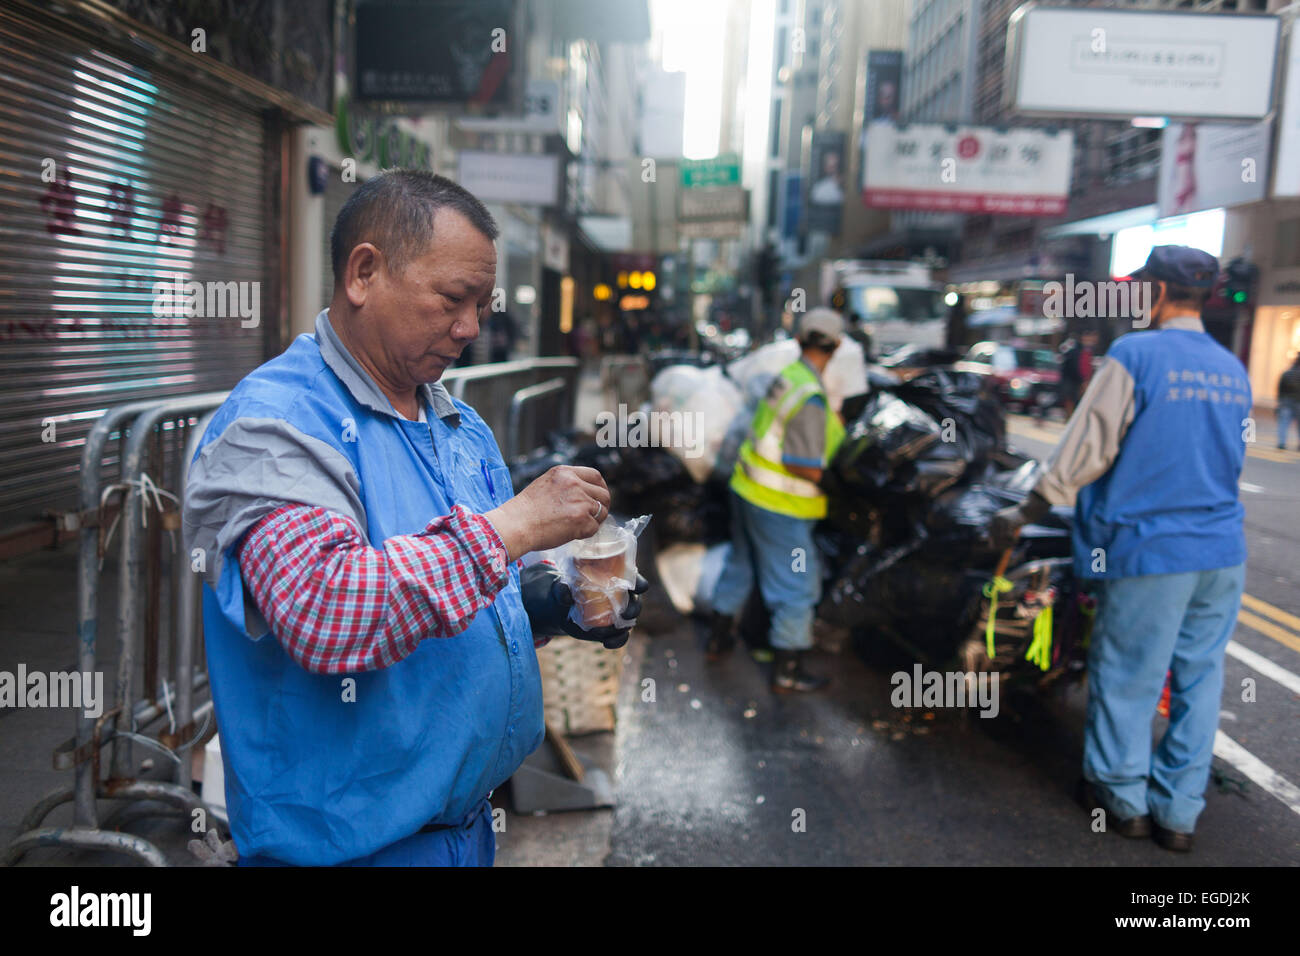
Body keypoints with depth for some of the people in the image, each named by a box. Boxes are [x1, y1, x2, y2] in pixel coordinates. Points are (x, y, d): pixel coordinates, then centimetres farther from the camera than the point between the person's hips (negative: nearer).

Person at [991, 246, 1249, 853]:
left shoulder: (1135, 355, -11)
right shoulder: (1233, 371, 9)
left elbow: (1084, 451, -10)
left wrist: (1023, 515, 0)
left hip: (1150, 551, -6)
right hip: (1224, 552, 6)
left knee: (1126, 679, 8)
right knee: (1199, 679, 12)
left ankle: (1124, 799, 22)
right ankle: (1178, 813, 22)